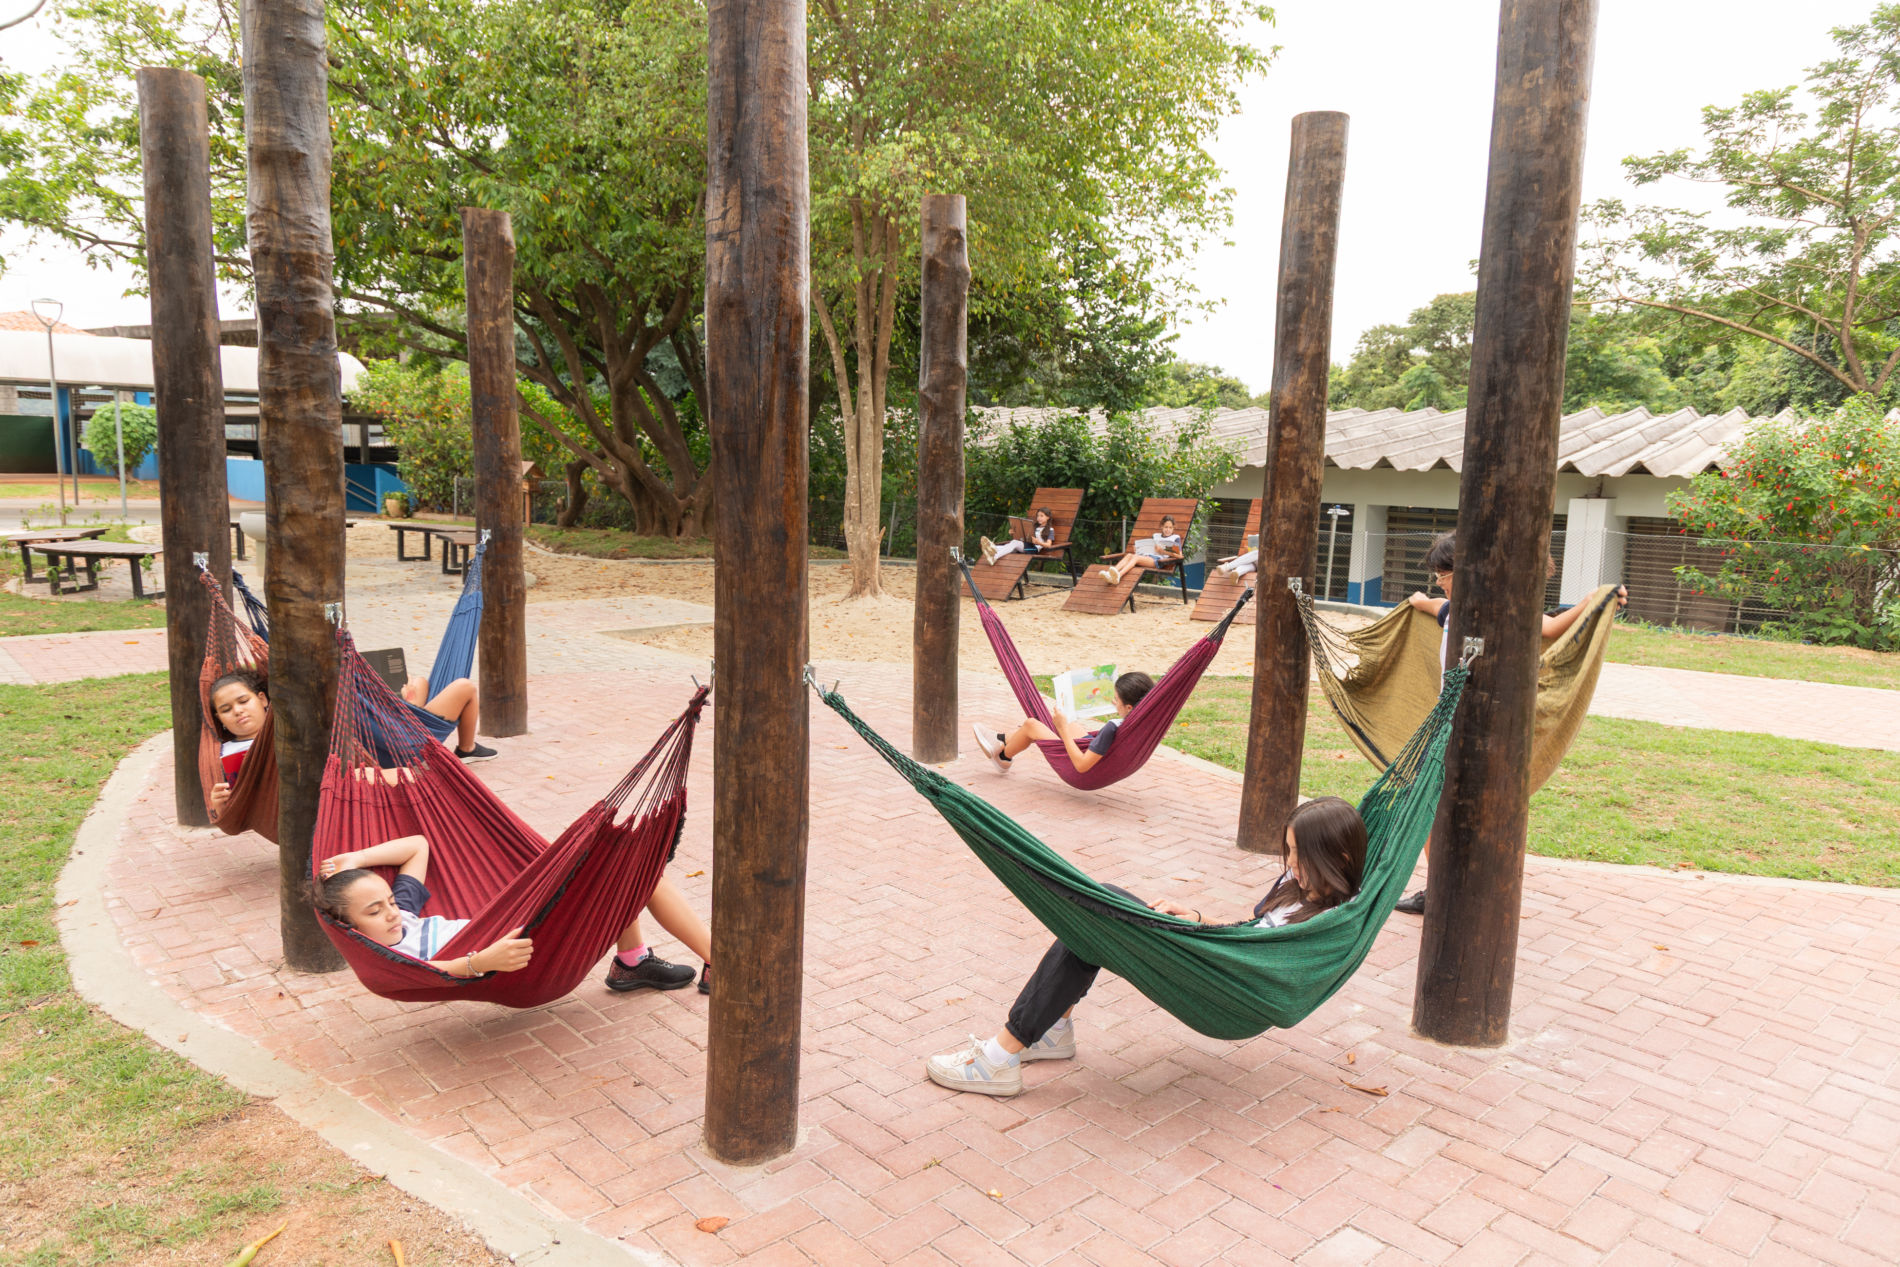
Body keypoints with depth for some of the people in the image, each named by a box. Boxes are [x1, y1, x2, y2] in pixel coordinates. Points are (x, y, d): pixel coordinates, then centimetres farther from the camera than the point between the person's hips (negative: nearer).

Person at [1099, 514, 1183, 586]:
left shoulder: (1175, 538, 17)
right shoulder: (1156, 536, 34)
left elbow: (1179, 555, 6)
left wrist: (1164, 552, -3)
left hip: (1158, 560, -5)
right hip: (1147, 555, 5)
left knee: (1136, 557, -33)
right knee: (1129, 555, -26)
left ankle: (1119, 575, -59)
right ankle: (1110, 575, -49)